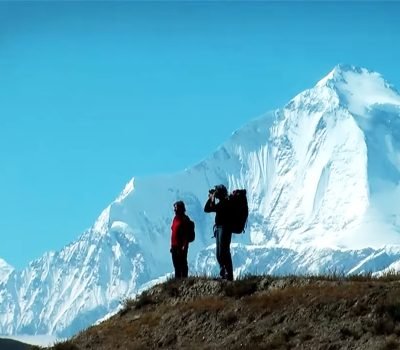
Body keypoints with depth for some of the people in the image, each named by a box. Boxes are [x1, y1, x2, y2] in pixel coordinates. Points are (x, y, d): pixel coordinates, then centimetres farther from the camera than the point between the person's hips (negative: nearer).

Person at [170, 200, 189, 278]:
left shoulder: (184, 219, -9)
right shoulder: (175, 218, 14)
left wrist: (184, 246, -19)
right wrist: (172, 245, 15)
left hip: (181, 246, -8)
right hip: (175, 246, 8)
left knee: (182, 264, -4)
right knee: (176, 264, 11)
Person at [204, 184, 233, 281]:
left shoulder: (226, 202, -11)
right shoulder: (220, 203, 17)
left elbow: (214, 208, -24)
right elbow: (206, 209, 18)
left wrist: (213, 199, -11)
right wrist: (210, 199, 8)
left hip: (224, 228, -10)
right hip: (219, 228, 10)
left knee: (223, 252, -12)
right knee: (219, 254, 11)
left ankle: (229, 275, -12)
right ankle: (223, 274, 16)